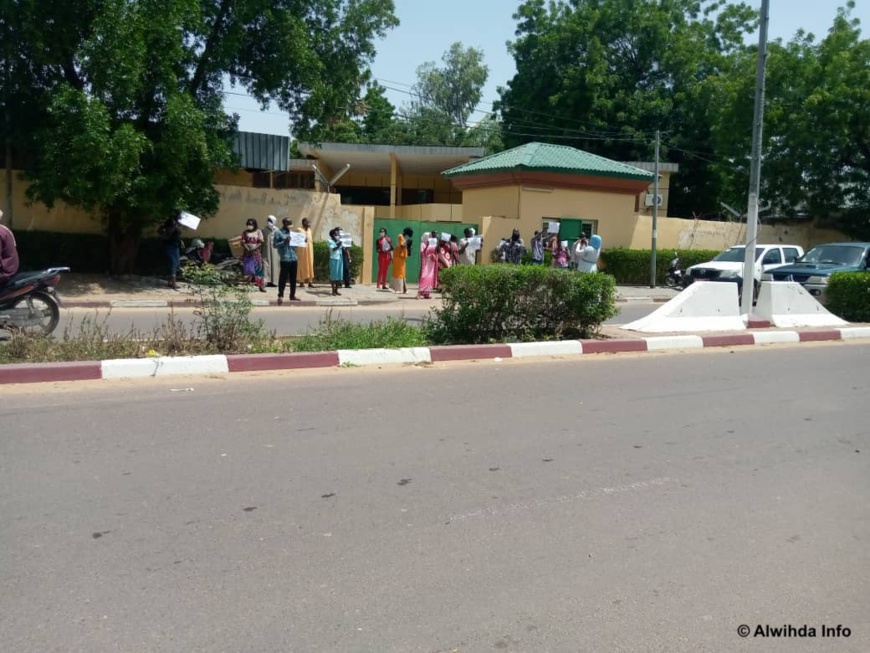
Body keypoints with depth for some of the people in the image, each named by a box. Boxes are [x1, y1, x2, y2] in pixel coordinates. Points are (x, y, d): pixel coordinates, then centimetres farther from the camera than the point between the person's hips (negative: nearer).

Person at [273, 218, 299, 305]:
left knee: (293, 278, 10)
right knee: (283, 278, -5)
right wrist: (284, 242, -19)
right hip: (285, 259, -6)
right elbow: (275, 245, -7)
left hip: (294, 258, 7)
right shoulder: (278, 232, -2)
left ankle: (292, 295, 19)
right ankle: (280, 296, 0)